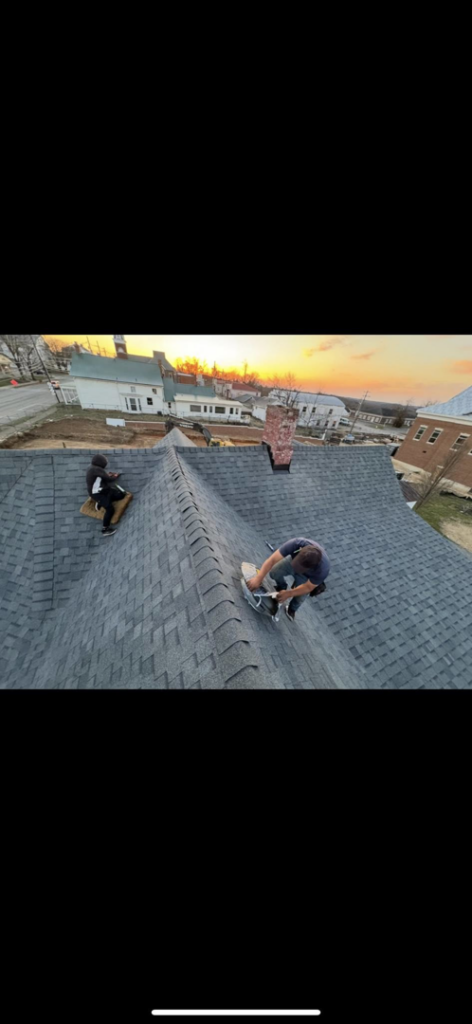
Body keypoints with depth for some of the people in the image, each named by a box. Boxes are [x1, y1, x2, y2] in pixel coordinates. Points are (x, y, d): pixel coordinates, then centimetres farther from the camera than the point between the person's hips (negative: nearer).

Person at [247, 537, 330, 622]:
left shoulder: (323, 569, -40)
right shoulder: (296, 543, -44)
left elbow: (308, 587, -23)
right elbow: (272, 559, -40)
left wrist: (288, 594, -24)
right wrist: (258, 578, -46)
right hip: (292, 560, 1)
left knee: (299, 597, -4)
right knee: (274, 572, -16)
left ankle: (292, 609, 34)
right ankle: (282, 588, 20)